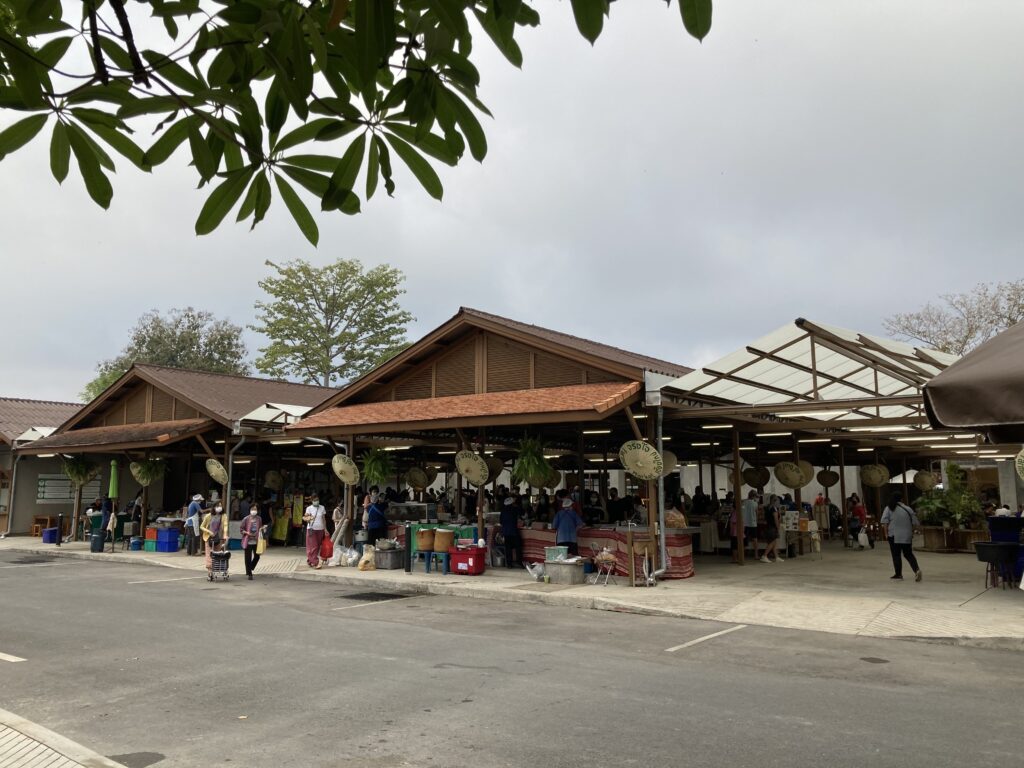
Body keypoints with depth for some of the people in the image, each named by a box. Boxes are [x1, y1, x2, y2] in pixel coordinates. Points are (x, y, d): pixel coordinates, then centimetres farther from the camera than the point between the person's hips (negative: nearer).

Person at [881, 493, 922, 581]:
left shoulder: (889, 509, -1)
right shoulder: (908, 509, 6)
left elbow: (884, 523, -9)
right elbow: (916, 523, 5)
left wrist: (886, 533, -2)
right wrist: (911, 531, 18)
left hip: (894, 536, -3)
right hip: (907, 536, 3)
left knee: (896, 555, 5)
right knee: (908, 554, 13)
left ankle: (898, 574, 9)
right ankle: (917, 570, -5)